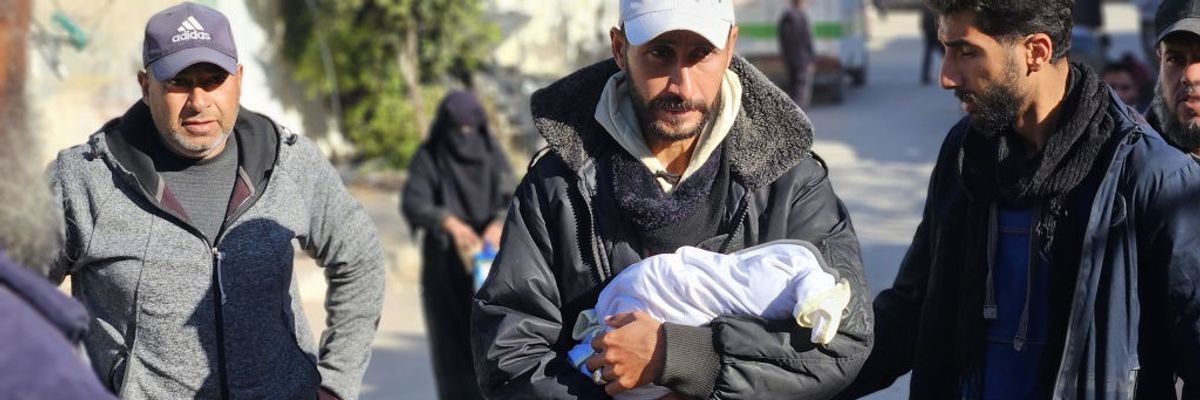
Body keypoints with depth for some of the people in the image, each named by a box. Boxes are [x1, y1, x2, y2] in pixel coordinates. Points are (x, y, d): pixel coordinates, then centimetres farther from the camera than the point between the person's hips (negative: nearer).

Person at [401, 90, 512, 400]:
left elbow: (511, 199, -5)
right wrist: (449, 222, -37)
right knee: (453, 340, -3)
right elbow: (413, 204, -19)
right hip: (445, 265, -2)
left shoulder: (492, 153, 2)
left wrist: (499, 224, -27)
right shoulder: (428, 157, -6)